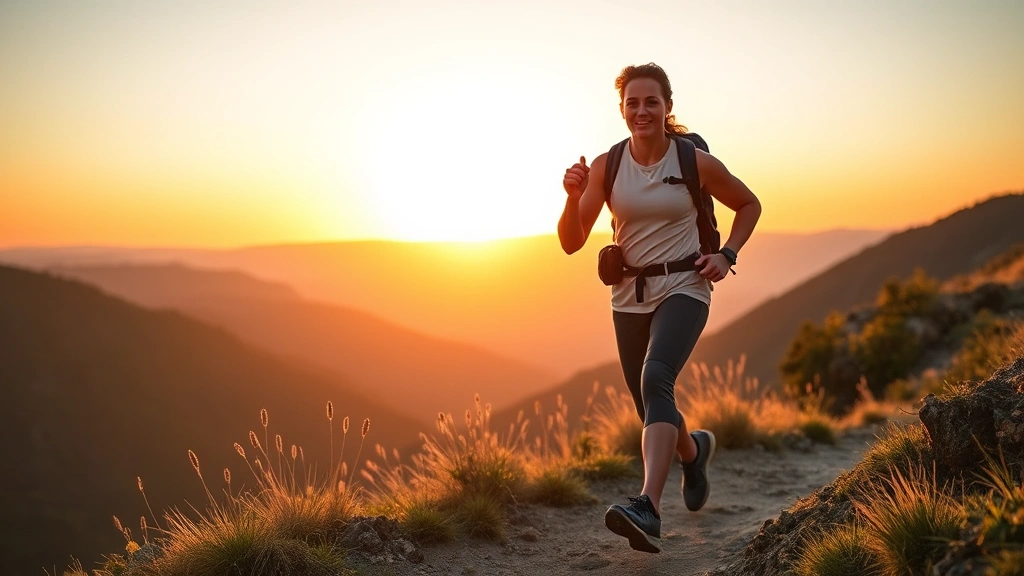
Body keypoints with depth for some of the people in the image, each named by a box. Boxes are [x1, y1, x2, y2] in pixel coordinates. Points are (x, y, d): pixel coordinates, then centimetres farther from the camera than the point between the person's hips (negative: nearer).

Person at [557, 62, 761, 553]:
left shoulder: (696, 163, -7)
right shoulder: (605, 166, -3)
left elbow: (749, 205, 11)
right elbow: (572, 243, -4)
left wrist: (726, 255, -4)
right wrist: (573, 197, -23)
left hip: (683, 289, -4)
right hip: (629, 296, 4)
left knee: (656, 380, -29)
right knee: (652, 410, 13)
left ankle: (648, 508, -38)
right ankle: (694, 450, 49)